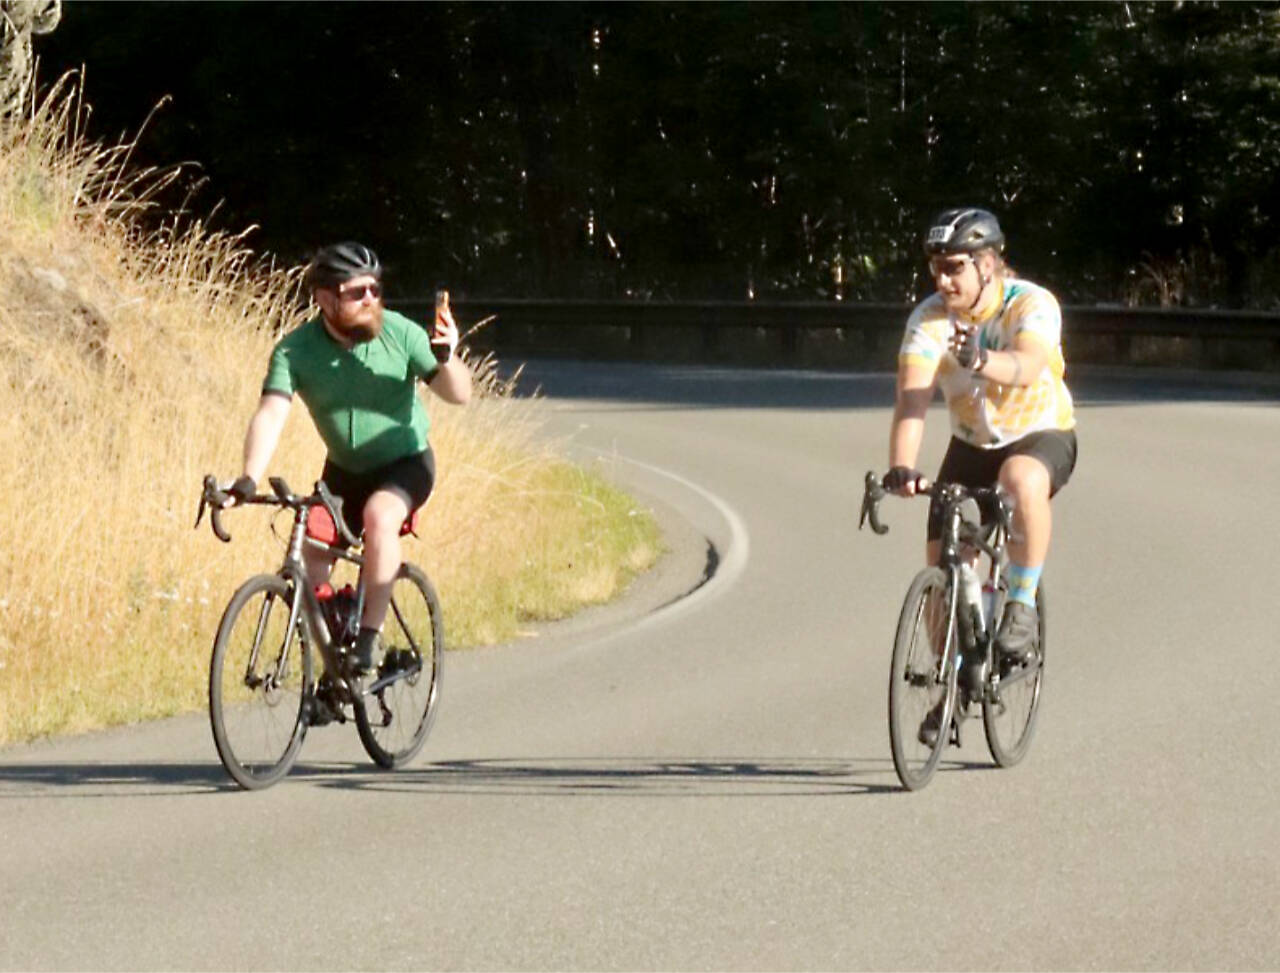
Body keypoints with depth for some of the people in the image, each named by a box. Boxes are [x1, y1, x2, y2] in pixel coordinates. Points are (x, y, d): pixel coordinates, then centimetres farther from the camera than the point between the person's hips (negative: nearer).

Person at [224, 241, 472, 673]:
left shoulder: (399, 333, -19)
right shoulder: (295, 351, -18)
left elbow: (459, 394, -15)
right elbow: (271, 413, -29)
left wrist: (446, 359, -37)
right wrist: (248, 480, -44)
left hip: (405, 463, -3)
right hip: (345, 470, 3)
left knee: (379, 517, -33)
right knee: (312, 567, -9)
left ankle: (370, 634, -24)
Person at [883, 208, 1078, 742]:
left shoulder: (1033, 305, -24)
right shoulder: (929, 318, -17)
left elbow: (1026, 368, -45)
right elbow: (912, 396, -29)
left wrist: (979, 360, -66)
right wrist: (901, 467, -46)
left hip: (1042, 436, -4)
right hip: (972, 443, 4)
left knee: (1023, 480, -40)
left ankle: (1022, 604, -23)